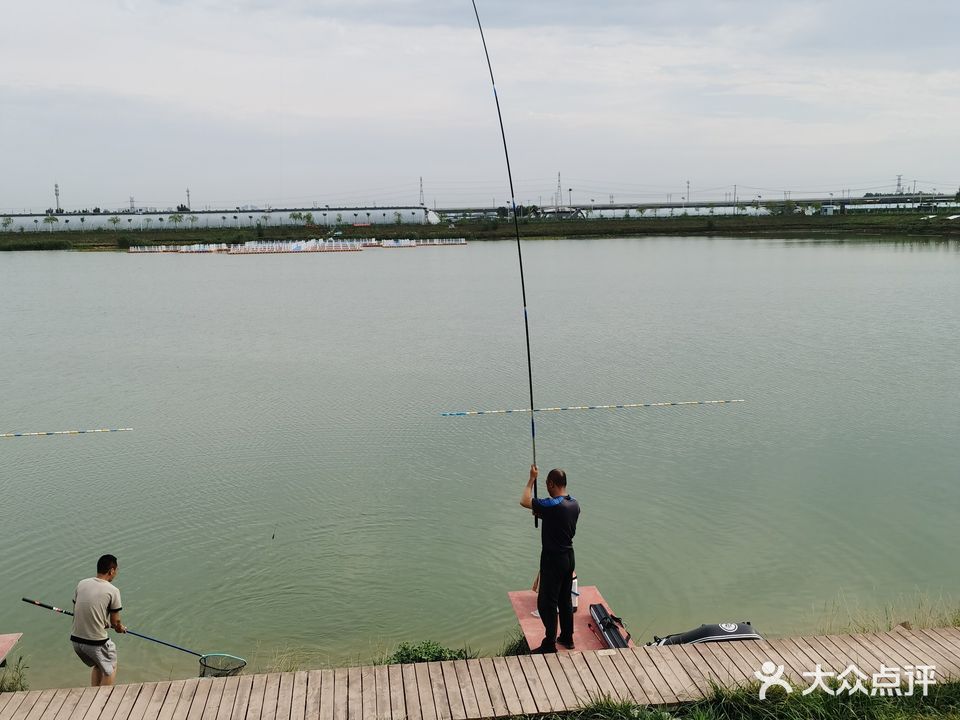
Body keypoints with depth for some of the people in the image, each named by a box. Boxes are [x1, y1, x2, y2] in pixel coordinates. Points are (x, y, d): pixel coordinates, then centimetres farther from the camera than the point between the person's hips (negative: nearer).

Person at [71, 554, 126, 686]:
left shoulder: (82, 584, 3)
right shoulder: (112, 591, -12)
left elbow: (75, 612, 12)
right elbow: (115, 622, -7)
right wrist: (120, 627, 16)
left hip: (75, 639, 6)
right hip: (96, 641, -6)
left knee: (97, 665, 30)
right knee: (110, 669, 19)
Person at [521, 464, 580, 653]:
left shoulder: (552, 505, -24)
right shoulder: (574, 505, 0)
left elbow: (524, 501, -14)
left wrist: (532, 479, -6)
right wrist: (542, 514, 15)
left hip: (553, 560, -8)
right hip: (569, 557, 8)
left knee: (546, 602, 2)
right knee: (565, 599, 19)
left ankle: (549, 644, 7)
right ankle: (567, 638, 29)